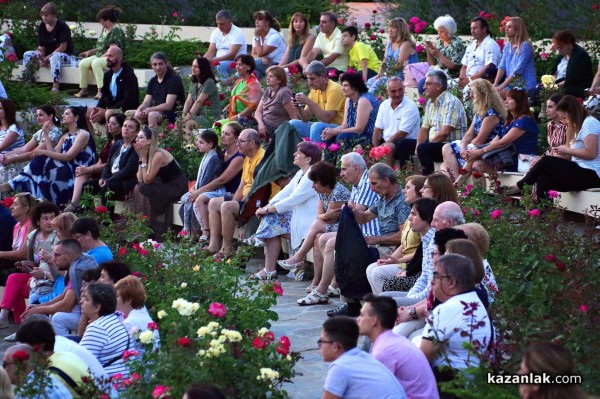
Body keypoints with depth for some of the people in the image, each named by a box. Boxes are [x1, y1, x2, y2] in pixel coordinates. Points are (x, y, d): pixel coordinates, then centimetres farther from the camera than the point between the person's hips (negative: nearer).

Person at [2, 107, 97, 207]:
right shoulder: (66, 136, 19)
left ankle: (11, 185, -22)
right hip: (65, 171, 7)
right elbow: (54, 153, 3)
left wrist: (43, 152, -17)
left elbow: (68, 156, -17)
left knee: (42, 161, -22)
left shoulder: (83, 134, -6)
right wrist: (46, 133, 2)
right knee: (41, 162, -17)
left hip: (78, 174, -7)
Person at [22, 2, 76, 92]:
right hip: (47, 55, 6)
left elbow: (63, 47, -17)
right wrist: (41, 58, -18)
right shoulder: (41, 27, 4)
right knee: (27, 55, -12)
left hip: (66, 55, -6)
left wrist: (48, 57, -21)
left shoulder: (62, 26, -13)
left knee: (54, 57, -41)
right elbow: (41, 47, 3)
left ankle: (55, 87, -50)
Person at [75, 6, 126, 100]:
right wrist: (90, 52, 15)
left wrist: (101, 57, -20)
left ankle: (101, 91, -40)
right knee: (83, 63, -13)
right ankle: (83, 89, -6)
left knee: (95, 63, -36)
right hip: (100, 56, 9)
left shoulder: (116, 30, -12)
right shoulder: (105, 29, 17)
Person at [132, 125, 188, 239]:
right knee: (137, 188, -6)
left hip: (178, 187, -8)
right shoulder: (147, 153, 4)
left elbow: (147, 179, -21)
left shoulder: (158, 155, -21)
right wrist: (141, 157, -7)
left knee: (144, 190, -21)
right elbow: (140, 180, -2)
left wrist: (143, 157, -18)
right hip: (166, 186, 8)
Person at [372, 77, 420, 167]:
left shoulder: (410, 107, -12)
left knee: (388, 147, -36)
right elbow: (378, 129, 7)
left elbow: (402, 133, -17)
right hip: (386, 141, 6)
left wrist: (385, 144, -18)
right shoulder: (384, 105, 10)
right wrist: (375, 146, -11)